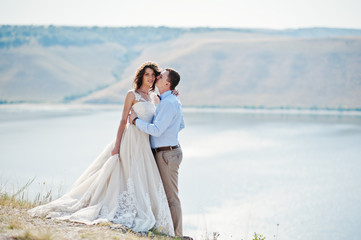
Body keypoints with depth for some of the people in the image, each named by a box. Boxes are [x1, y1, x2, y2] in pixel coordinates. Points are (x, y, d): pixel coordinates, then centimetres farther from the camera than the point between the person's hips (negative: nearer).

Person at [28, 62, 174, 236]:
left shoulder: (155, 97, 15)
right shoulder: (132, 95, -2)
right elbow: (123, 120, -5)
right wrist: (117, 144, -12)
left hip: (145, 143, 6)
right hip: (133, 138, -6)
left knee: (143, 179, 3)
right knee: (131, 175, -8)